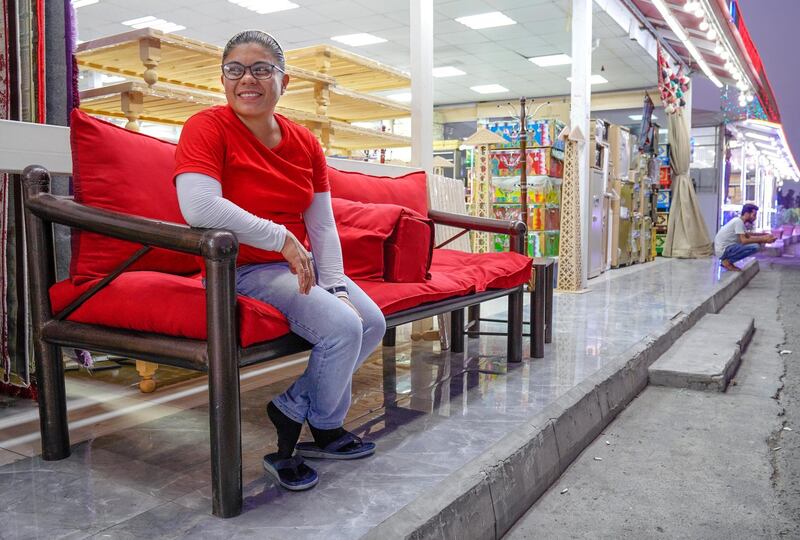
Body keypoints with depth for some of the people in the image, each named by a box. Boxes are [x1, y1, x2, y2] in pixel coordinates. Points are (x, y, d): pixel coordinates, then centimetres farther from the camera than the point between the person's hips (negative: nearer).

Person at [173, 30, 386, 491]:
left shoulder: (305, 142, 7)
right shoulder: (208, 128, -11)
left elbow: (323, 227, 6)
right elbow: (199, 207, -29)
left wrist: (336, 287, -8)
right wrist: (282, 238, -25)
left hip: (301, 264, 7)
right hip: (244, 271, -7)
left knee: (373, 323, -6)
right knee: (342, 327, -23)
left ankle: (293, 411, 10)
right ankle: (324, 425, 8)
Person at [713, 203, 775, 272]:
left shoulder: (739, 221, 13)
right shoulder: (739, 222, -15)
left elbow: (746, 234, 26)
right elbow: (744, 241, -23)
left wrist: (762, 234, 16)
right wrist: (763, 239, -18)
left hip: (726, 248, 10)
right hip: (723, 250, -10)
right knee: (754, 246, -20)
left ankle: (727, 260, 10)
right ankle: (728, 261, -8)